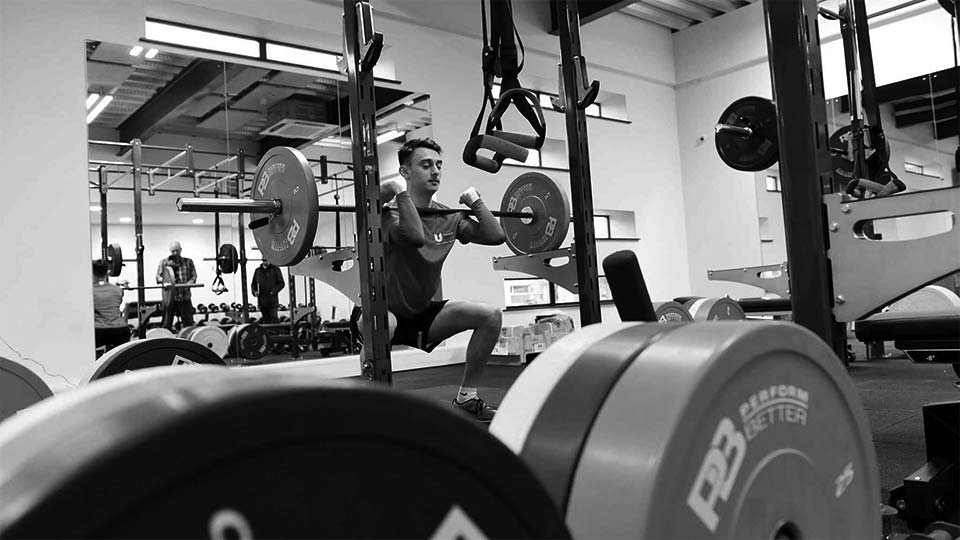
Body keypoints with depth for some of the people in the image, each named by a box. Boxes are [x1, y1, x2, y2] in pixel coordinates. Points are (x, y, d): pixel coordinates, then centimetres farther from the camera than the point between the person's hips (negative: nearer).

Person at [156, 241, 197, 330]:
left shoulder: (188, 262, 9)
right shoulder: (164, 262, 10)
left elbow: (194, 276, 5)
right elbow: (158, 276, 4)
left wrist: (189, 283, -16)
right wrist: (162, 280, -20)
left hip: (184, 297, 0)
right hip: (169, 298, 0)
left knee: (188, 323, 3)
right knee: (166, 324, 3)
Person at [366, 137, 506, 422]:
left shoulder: (449, 218, 2)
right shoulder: (391, 213, -18)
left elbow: (495, 235, -10)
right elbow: (415, 237, -42)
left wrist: (476, 202, -1)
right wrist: (401, 193, -32)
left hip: (423, 313, 6)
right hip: (386, 311, -6)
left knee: (490, 315, -9)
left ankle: (466, 398, 4)